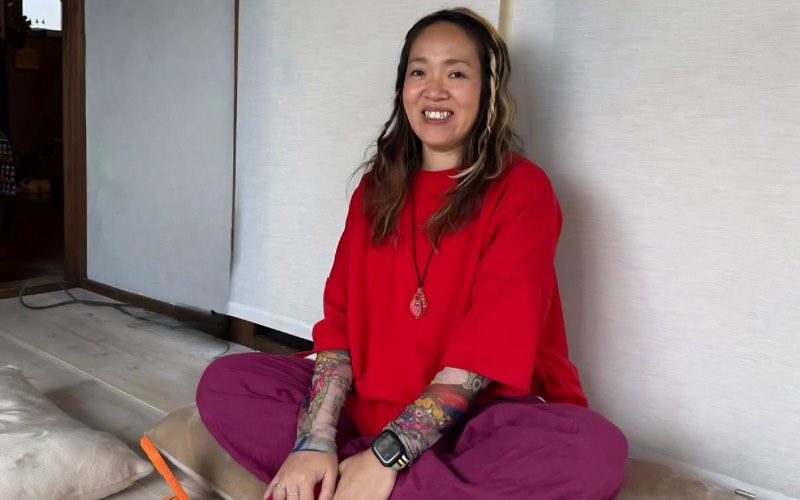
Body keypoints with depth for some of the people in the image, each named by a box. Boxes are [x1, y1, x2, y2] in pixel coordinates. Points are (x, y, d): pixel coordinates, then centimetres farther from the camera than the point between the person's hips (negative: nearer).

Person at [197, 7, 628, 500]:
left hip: (480, 416, -3)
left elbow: (489, 345, -18)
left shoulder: (522, 189, -9)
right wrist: (317, 440, -17)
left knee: (595, 451, -33)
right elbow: (340, 321, -1)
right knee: (224, 382, -9)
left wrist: (386, 455, -25)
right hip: (368, 405, 4)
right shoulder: (376, 187, 6)